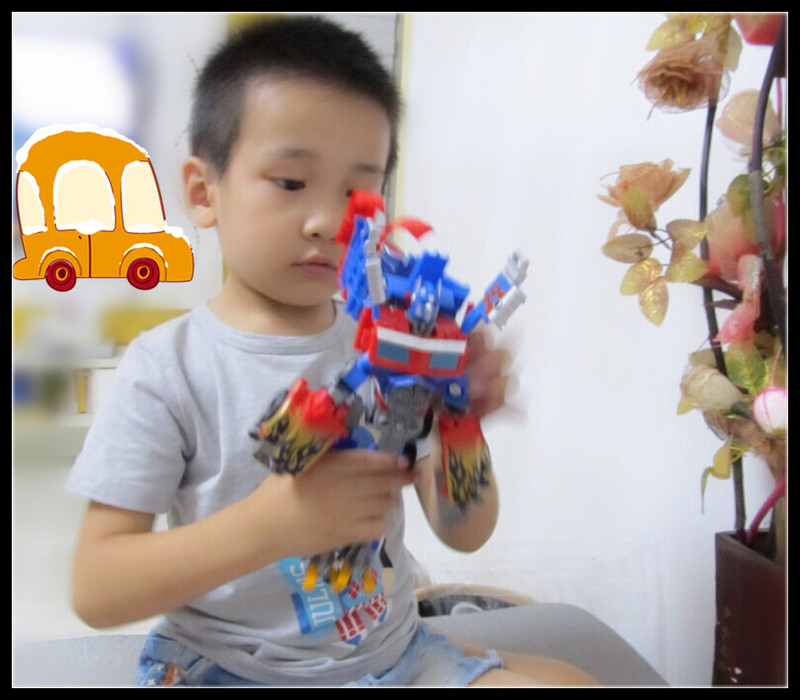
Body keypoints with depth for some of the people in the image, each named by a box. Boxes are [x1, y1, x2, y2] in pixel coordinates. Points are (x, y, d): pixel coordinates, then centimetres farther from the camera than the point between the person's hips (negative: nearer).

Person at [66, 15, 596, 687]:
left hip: (392, 651, 5)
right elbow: (95, 592, -11)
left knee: (567, 680, -12)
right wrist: (264, 526, -27)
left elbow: (466, 534, 1)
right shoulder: (167, 367, -9)